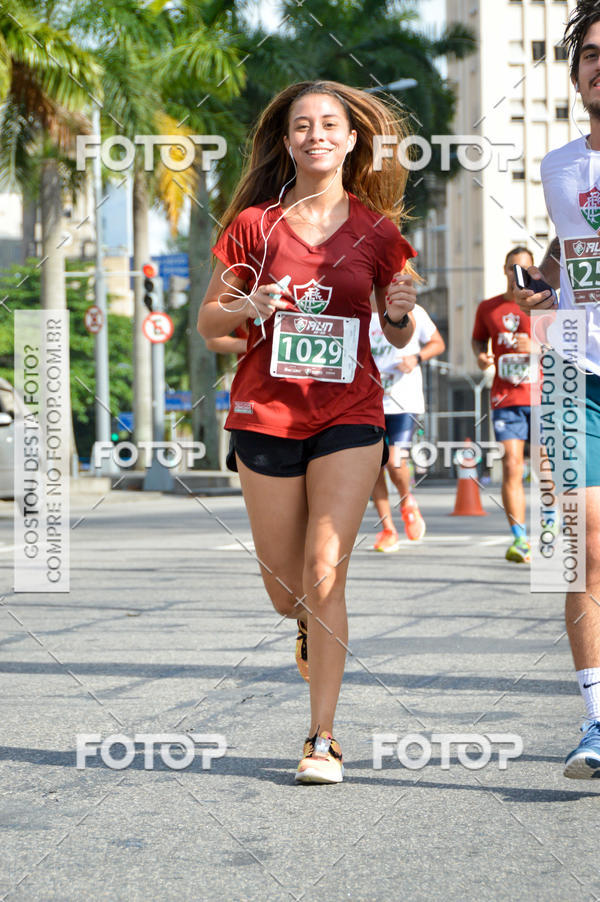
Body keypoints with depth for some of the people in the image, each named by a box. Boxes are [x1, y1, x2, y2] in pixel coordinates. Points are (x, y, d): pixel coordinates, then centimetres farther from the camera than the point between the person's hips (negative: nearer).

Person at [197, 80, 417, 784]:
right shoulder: (253, 225, 0)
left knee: (324, 575, -12)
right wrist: (249, 308, -14)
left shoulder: (376, 231, 2)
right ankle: (311, 626, 46)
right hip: (266, 415, 1)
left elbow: (399, 337, 13)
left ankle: (322, 739, -3)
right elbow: (207, 322, 6)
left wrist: (401, 314, -10)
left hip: (349, 416, -1)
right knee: (286, 592, 8)